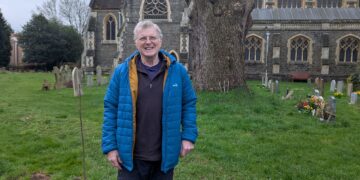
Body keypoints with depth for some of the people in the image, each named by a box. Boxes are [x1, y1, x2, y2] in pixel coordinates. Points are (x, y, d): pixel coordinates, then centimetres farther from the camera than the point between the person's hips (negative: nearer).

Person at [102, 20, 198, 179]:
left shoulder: (177, 70, -2)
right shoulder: (122, 72, -4)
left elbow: (189, 104, 5)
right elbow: (110, 109, -1)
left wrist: (189, 136, -2)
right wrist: (110, 146, -4)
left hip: (165, 156, 1)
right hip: (131, 156, -1)